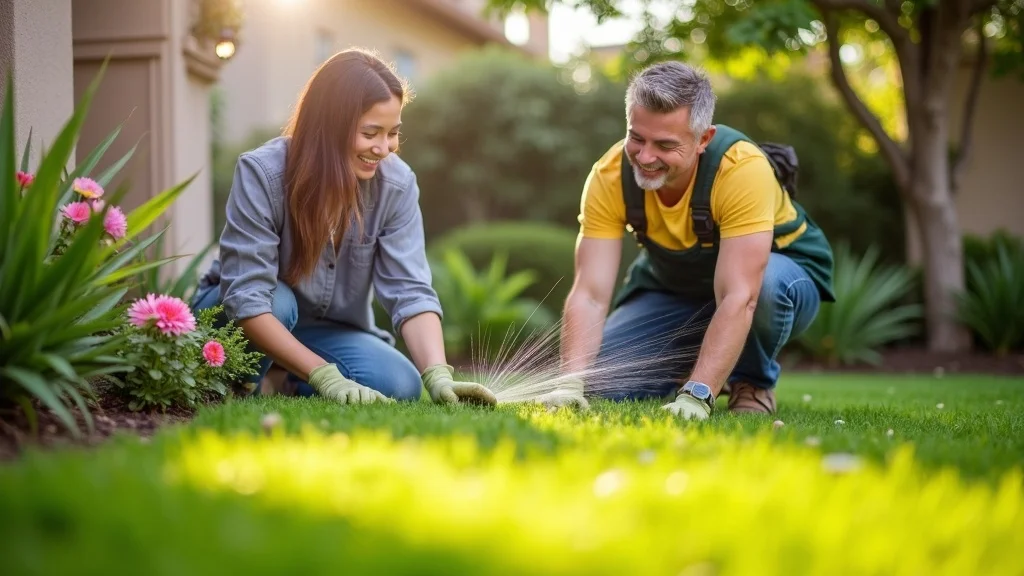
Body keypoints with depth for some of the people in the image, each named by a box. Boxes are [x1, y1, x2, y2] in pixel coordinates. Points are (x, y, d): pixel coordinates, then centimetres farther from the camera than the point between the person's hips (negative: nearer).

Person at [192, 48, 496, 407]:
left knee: (401, 385, -24)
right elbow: (247, 299, -31)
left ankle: (291, 384, 5)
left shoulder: (397, 184, -16)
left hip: (332, 331, 3)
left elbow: (410, 291, -21)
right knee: (278, 302, -35)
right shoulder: (262, 174, -25)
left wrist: (439, 377, -39)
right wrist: (326, 376, -39)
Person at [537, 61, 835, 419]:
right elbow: (590, 294, -27)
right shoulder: (609, 176, -24)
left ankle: (753, 383, -8)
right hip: (672, 287, 3)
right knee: (600, 380, -17)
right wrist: (571, 384, -42)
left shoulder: (744, 169, -36)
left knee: (768, 283, -39)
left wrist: (698, 395, -50)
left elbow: (738, 297, -42)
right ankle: (690, 371, 13)